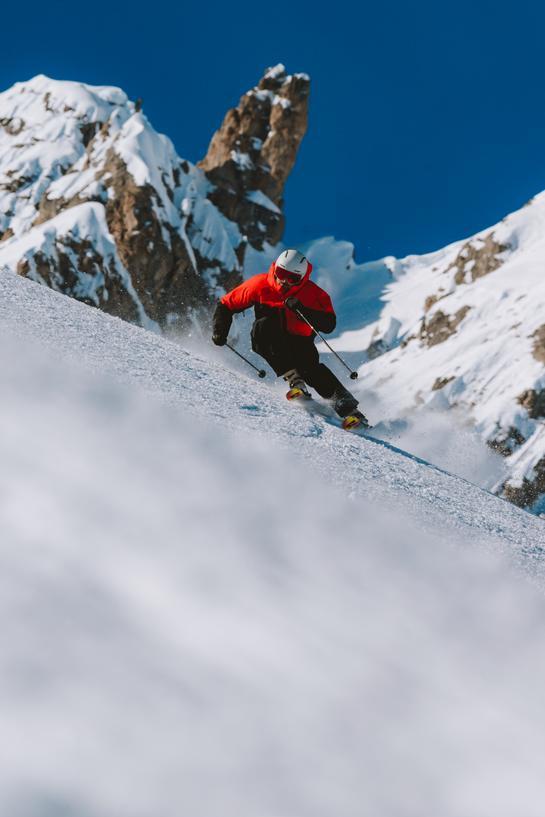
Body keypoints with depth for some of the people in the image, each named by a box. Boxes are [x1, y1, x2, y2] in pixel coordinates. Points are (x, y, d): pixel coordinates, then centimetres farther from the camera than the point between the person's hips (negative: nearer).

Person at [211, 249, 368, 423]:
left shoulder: (314, 294, -13)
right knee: (266, 324, -31)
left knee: (309, 364, -31)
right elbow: (227, 304, -1)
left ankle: (345, 404, -31)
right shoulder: (261, 285, -11)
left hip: (299, 343, -1)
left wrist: (303, 311, -34)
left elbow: (329, 325, -23)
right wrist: (220, 330, -17)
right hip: (268, 342, 1)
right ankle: (294, 379, -39)